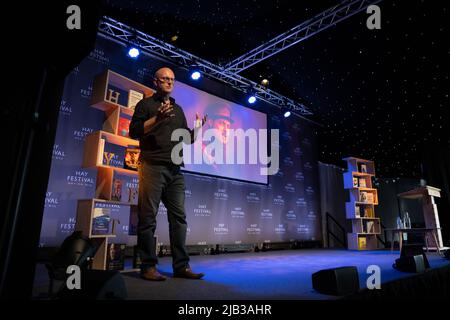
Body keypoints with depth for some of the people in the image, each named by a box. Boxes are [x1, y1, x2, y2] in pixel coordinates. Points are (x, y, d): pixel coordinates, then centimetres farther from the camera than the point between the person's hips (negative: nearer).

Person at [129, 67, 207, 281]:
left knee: (179, 217, 1)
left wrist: (196, 129, 2)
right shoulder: (146, 104, 9)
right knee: (148, 217, -5)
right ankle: (148, 267, 3)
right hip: (152, 166, -5)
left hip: (175, 170, 5)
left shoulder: (178, 109, 24)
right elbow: (134, 132, -3)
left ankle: (181, 266, 5)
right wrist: (157, 118, -14)